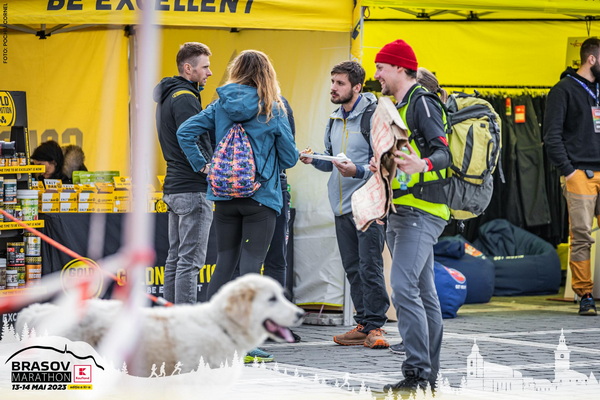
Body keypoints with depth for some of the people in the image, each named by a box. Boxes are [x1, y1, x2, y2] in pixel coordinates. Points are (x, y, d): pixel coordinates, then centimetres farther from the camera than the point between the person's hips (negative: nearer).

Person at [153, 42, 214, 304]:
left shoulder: (166, 97, 19)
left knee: (175, 258, 12)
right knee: (190, 260, -10)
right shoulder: (184, 98, -13)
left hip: (173, 187, 10)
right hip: (193, 189, -10)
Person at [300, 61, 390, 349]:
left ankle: (375, 325, -6)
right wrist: (314, 160, 5)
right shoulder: (335, 120, 16)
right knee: (353, 269, 9)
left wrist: (358, 171, -27)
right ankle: (363, 324, 14)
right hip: (342, 206, 8)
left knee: (369, 268, -10)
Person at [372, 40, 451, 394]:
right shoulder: (402, 106, 21)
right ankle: (429, 374, 14)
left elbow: (443, 150, -21)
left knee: (404, 287, -19)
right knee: (423, 292, 11)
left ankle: (418, 372, -21)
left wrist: (422, 164, -39)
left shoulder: (422, 102, -10)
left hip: (421, 209, -11)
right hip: (402, 211, 11)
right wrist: (385, 167, 23)